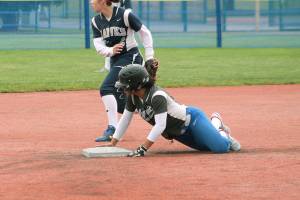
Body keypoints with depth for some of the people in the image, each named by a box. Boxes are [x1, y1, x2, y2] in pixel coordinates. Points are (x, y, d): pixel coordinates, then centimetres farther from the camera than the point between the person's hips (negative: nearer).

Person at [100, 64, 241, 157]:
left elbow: (160, 125, -39)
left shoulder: (157, 96, -33)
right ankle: (215, 125, 38)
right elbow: (125, 120, 0)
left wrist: (143, 148, -43)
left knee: (220, 148, -17)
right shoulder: (133, 97, -9)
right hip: (177, 132, 8)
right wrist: (112, 143, -6)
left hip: (192, 118, -8)